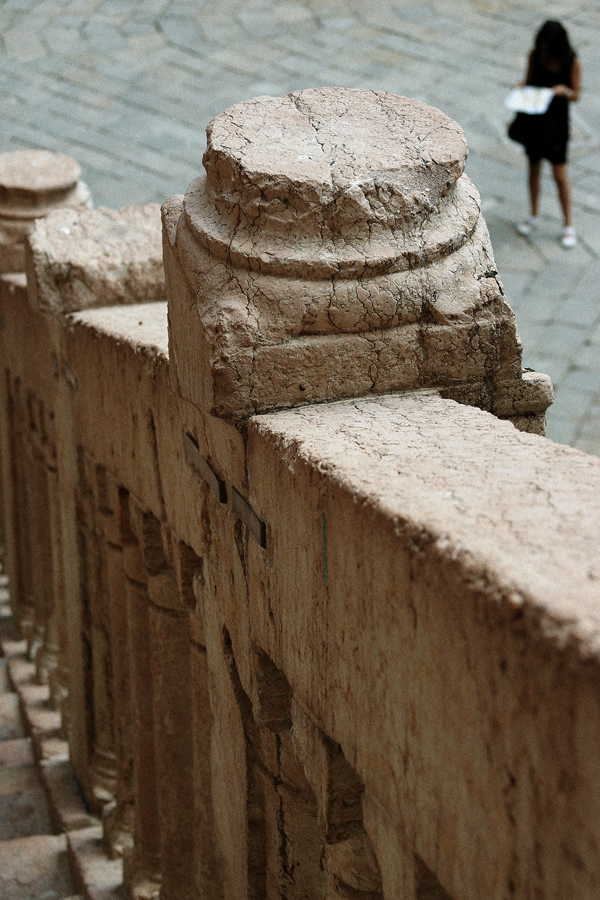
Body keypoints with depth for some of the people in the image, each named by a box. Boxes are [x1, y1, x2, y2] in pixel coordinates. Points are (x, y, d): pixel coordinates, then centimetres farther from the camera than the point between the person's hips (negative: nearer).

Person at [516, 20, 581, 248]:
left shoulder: (571, 61, -15)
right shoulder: (535, 55, -8)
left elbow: (576, 95, -7)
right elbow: (529, 82, 5)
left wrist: (564, 91, -29)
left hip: (557, 119, -3)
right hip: (534, 115, 3)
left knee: (560, 175, 1)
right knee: (534, 169, 15)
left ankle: (568, 225, 13)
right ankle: (533, 216, 34)